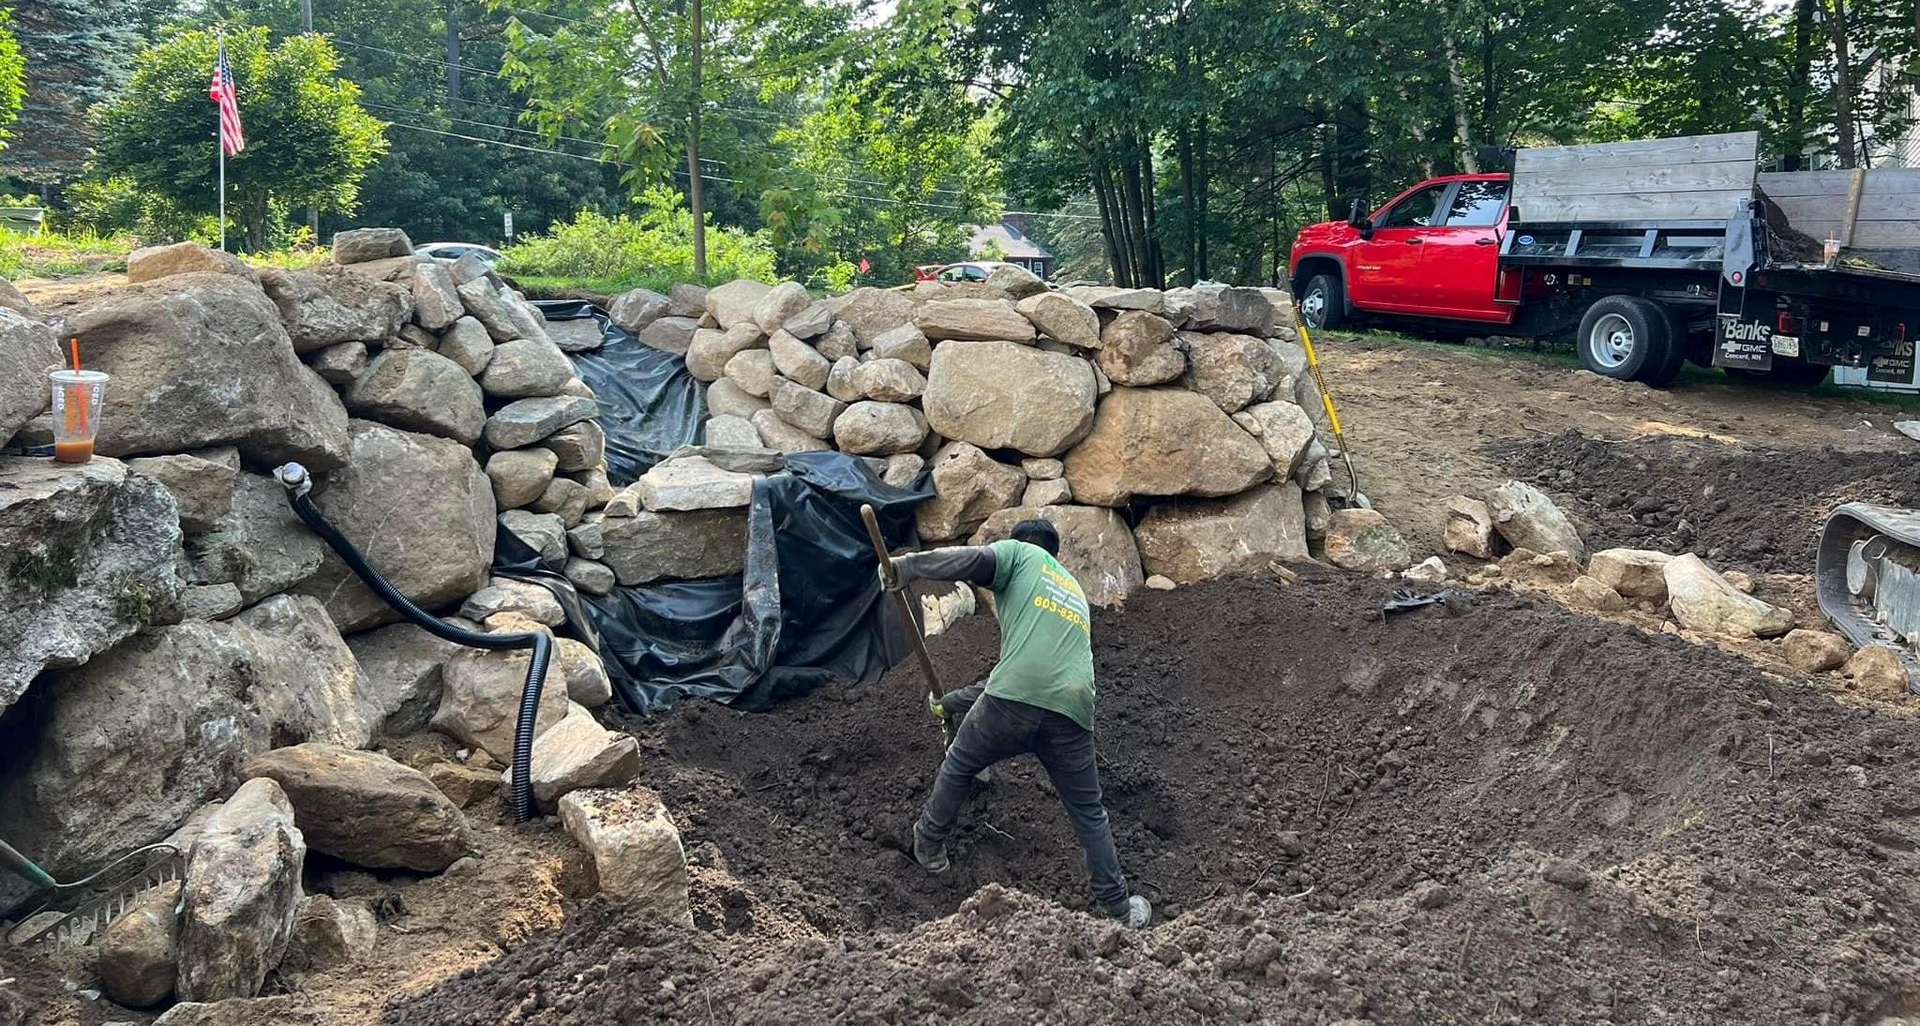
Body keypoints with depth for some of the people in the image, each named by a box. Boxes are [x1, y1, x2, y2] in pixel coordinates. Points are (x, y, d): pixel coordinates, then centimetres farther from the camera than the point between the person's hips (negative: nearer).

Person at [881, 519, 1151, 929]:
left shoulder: (1020, 554, 17)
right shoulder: (1076, 591, 36)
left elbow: (974, 560, -8)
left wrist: (907, 565, 2)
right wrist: (952, 702, 43)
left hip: (1016, 700, -5)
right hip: (1072, 710, 5)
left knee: (958, 766, 23)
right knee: (1089, 814, 19)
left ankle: (929, 847, 39)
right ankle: (1118, 908, 25)